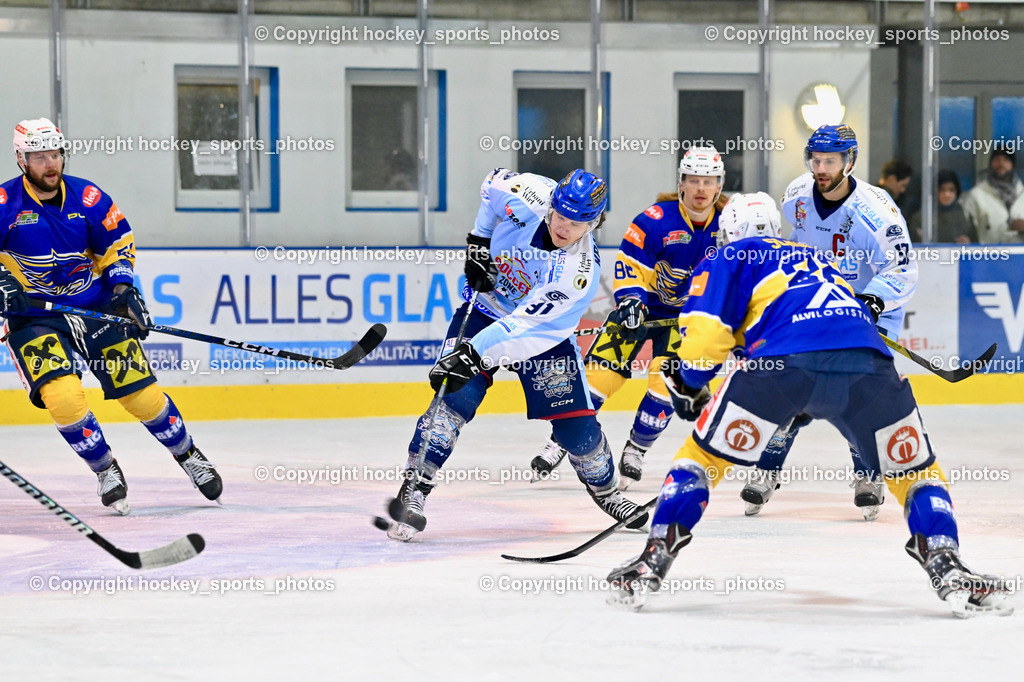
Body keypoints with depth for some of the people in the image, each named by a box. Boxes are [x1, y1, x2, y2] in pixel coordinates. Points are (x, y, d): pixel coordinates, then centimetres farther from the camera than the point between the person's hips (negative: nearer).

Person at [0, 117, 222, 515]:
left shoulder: (88, 197, -2)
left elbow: (117, 243, 11)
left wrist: (122, 286, -3)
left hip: (96, 306, 3)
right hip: (33, 317, -2)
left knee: (140, 392, 1)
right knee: (63, 397, -24)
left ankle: (187, 454, 26)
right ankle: (106, 471, -1)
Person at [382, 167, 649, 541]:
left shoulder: (582, 271, -30)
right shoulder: (527, 195, -24)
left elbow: (527, 325, -35)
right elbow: (492, 184, 1)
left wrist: (475, 355, -41)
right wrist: (479, 241, -6)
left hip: (543, 329, -1)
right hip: (485, 308, 1)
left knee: (576, 422, -3)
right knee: (456, 398, -21)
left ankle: (605, 489, 26)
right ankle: (413, 490, -20)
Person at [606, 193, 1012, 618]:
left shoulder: (733, 257, 25)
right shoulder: (818, 259, 42)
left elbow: (707, 327, 11)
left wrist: (686, 383, 28)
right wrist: (804, 409, 54)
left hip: (783, 360, -3)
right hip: (868, 361, 3)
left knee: (704, 455, 15)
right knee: (915, 471, 21)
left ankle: (652, 563, 6)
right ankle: (949, 572, 2)